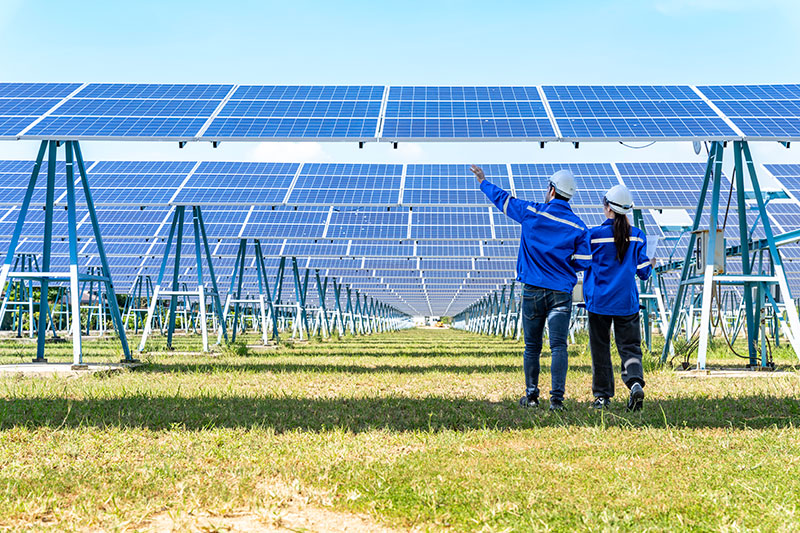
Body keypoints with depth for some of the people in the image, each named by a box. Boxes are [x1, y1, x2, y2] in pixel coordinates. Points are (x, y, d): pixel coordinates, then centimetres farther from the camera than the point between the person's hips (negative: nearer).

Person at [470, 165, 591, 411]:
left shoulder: (531, 212, -2)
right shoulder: (578, 226, -1)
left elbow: (502, 198, 12)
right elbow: (584, 261, -2)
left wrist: (483, 182, 30)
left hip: (533, 291, 0)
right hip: (561, 293, 0)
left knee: (532, 347, 11)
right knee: (558, 346, -4)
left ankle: (531, 395, 19)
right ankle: (557, 398, -12)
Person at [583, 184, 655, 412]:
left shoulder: (594, 235, -8)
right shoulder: (637, 236, 0)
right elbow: (643, 271, 4)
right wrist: (651, 265, 25)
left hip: (599, 301, -2)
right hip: (627, 303, 2)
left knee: (600, 349, 9)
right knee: (630, 347, 5)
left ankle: (603, 395, 14)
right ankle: (636, 382, -20)